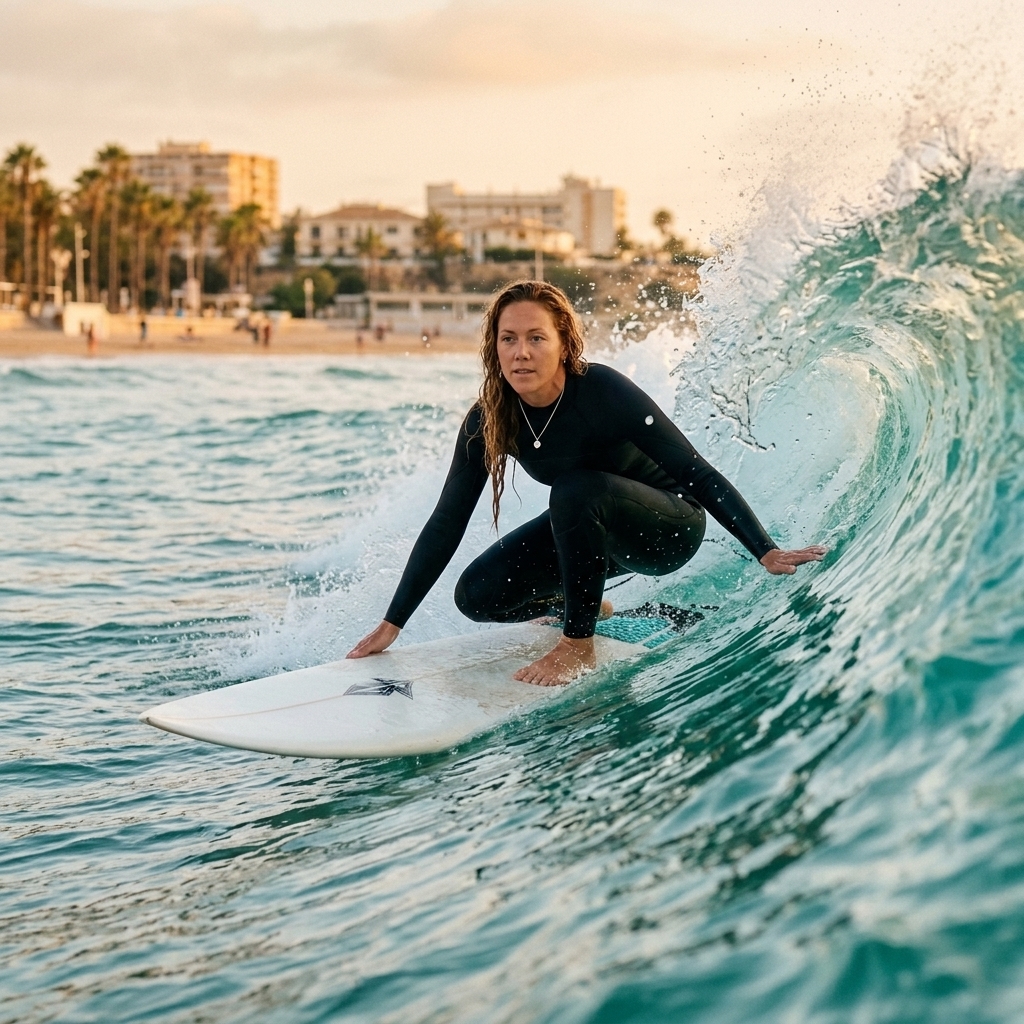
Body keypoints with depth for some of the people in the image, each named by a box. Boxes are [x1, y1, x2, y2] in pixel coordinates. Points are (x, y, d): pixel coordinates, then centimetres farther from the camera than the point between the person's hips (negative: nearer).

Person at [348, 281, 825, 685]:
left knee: (574, 489, -35)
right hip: (592, 529, 6)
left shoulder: (604, 392, -30)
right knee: (477, 596, -8)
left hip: (671, 528, -6)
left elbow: (698, 474, -26)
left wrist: (767, 553, -34)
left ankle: (579, 643, -18)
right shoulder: (487, 422, -16)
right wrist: (391, 624, -8)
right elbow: (447, 523, -9)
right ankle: (586, 605, 20)